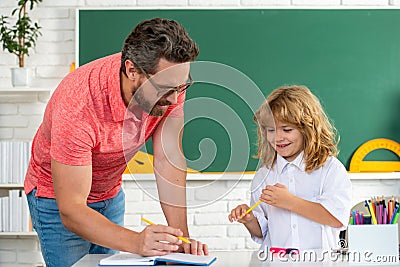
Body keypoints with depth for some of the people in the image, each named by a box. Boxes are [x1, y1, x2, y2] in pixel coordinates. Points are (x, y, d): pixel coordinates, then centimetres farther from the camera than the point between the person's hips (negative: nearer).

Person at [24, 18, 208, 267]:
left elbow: (169, 161, -19)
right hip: (57, 196, -4)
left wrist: (182, 237, -27)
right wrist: (136, 242, -51)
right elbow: (71, 212, -37)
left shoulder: (170, 79, -23)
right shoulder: (76, 106, -39)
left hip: (112, 193, 5)